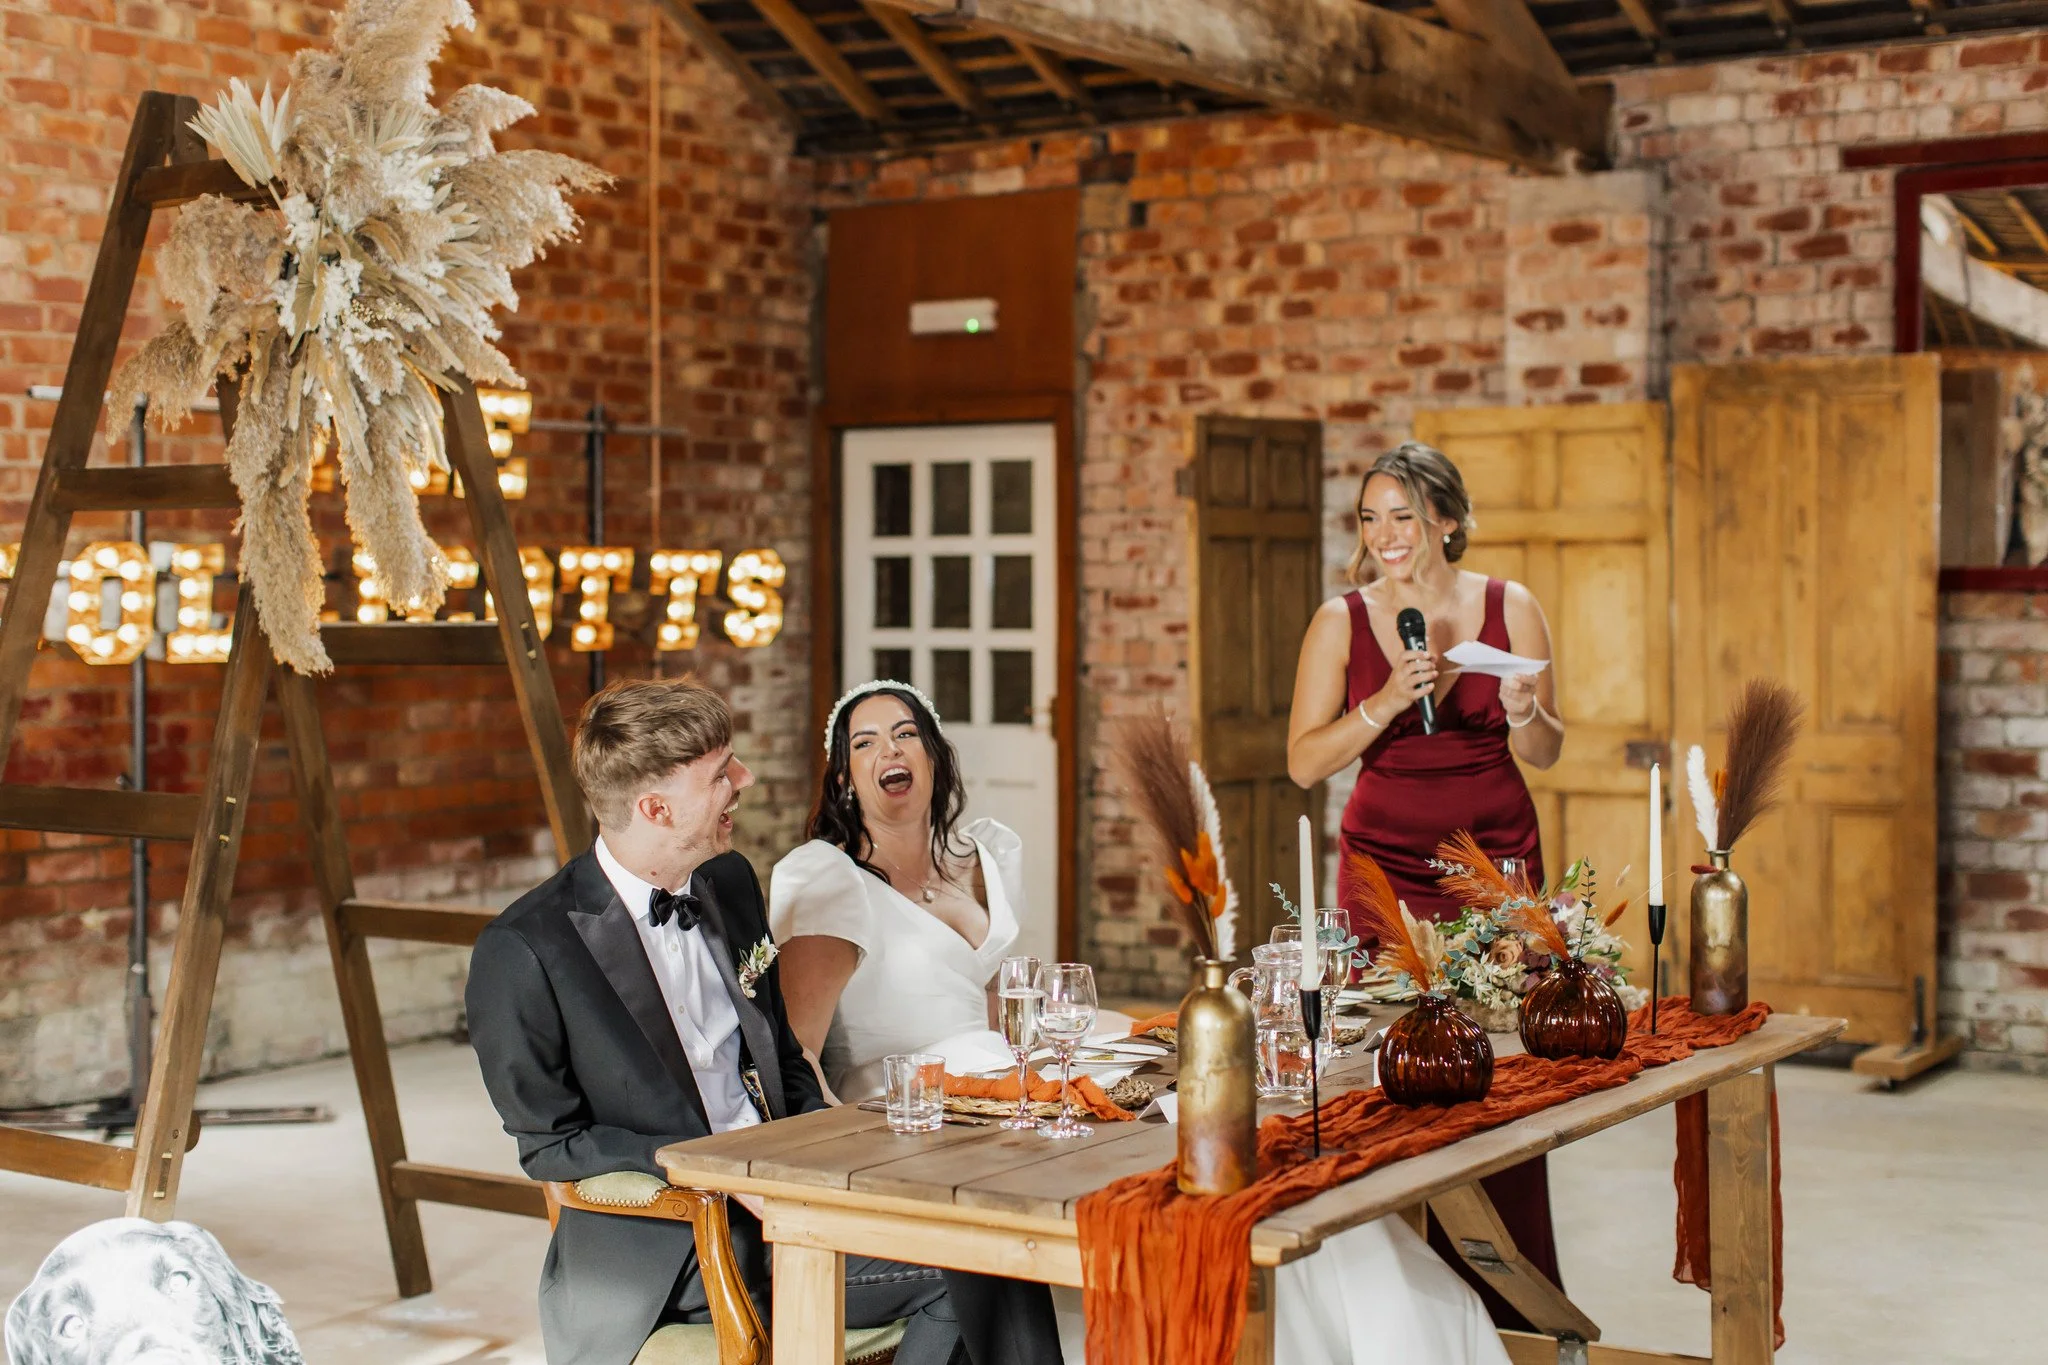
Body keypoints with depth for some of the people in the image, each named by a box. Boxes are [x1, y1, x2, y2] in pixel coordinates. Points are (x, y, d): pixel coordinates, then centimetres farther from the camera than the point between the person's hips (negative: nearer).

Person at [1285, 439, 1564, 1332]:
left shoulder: (1510, 608, 2)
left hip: (1495, 858, 1)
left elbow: (1545, 754, 9)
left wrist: (1522, 712, -12)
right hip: (1385, 865, 0)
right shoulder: (1341, 621, 0)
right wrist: (1385, 703, -17)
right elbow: (1305, 763, -3)